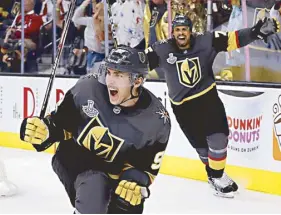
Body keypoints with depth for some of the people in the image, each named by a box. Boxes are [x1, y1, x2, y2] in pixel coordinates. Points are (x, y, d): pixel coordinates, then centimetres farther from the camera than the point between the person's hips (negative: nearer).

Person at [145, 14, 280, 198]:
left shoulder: (206, 42, -8)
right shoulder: (162, 50, -10)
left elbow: (232, 39, -12)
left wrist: (256, 32, -24)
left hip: (208, 97, 1)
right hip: (183, 106, -1)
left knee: (218, 139, -6)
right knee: (202, 146, 5)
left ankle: (217, 175, 16)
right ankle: (214, 176, 27)